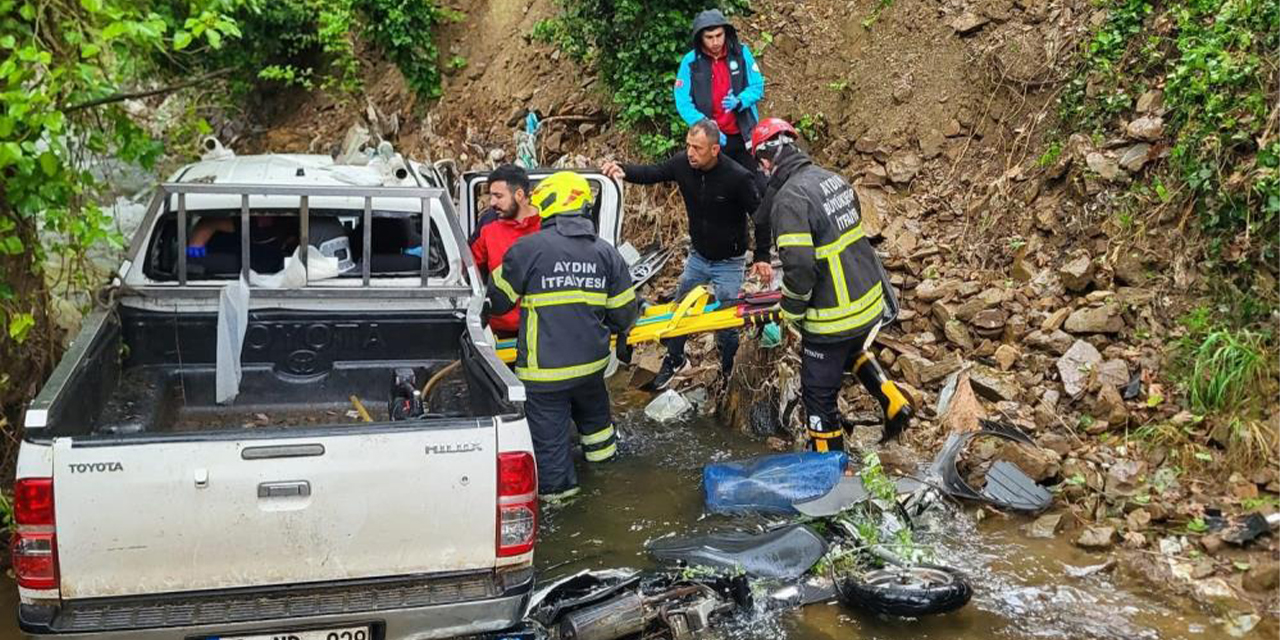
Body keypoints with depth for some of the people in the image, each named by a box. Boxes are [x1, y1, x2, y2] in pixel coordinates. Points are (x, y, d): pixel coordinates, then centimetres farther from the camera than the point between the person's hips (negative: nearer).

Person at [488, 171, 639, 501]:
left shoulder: (528, 248, -14)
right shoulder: (606, 252, 0)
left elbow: (498, 300, -2)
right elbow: (624, 312, 5)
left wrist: (485, 313, 21)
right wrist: (611, 326, 28)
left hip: (545, 365, -5)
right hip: (591, 360, 6)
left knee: (548, 424, 11)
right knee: (592, 404, 32)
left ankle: (555, 484, 24)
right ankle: (601, 447, 54)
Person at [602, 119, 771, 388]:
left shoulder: (738, 177, -28)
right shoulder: (683, 164, -16)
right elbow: (652, 172, -6)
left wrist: (762, 256, -17)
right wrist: (624, 170, -26)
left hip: (728, 262, -5)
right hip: (698, 255, 5)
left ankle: (728, 371, 28)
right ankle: (675, 359, 39)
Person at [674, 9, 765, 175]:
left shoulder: (741, 53, -5)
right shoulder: (690, 62, -10)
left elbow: (758, 86, -1)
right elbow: (683, 103, -12)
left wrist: (739, 101, -22)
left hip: (744, 135, 1)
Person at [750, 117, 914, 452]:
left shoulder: (789, 199, -22)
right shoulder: (833, 178, 4)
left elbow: (799, 268, -26)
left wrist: (790, 315, -11)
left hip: (833, 318, -8)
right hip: (871, 301, 8)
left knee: (819, 394, 11)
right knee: (853, 352, 38)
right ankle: (894, 404, 31)